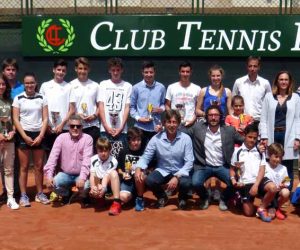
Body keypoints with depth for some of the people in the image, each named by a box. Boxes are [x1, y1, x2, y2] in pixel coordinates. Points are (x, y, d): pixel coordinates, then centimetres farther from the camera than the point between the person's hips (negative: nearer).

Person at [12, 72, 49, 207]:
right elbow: (15, 119, -4)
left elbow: (45, 119, 2)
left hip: (38, 134, 2)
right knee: (24, 167, 2)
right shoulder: (18, 98, 0)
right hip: (23, 134, -2)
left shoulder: (41, 98, 4)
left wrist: (40, 136, -8)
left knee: (39, 166, 7)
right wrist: (25, 136, -11)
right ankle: (23, 196, 8)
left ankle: (40, 194, 17)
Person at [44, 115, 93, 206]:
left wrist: (82, 178, -32)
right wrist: (49, 175, -24)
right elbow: (53, 157, -11)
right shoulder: (61, 137, -3)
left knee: (85, 186, -32)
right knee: (53, 184, -25)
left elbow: (87, 160, -19)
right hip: (65, 174, 2)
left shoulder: (87, 138, -9)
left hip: (80, 175, -2)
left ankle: (85, 196, 9)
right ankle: (66, 194, 12)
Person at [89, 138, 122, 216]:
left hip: (108, 183, 0)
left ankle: (117, 203, -35)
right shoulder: (93, 159, -7)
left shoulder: (113, 161, -14)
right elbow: (92, 175, -16)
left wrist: (103, 187, -43)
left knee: (114, 173, -33)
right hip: (98, 183, 0)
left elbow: (107, 175, -24)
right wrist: (93, 187, -36)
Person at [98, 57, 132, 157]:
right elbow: (101, 106, 4)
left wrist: (121, 127, -6)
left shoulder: (127, 86, 5)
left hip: (121, 130, -1)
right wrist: (106, 126, -5)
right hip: (105, 129, 1)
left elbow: (127, 108, 2)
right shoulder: (103, 84, 8)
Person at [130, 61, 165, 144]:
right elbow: (132, 107, 3)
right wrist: (138, 118, -11)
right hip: (140, 127, -1)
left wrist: (161, 109, -6)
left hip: (156, 127, 1)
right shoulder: (136, 88, -1)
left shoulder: (161, 87, 4)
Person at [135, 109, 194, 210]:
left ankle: (182, 198, 9)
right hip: (162, 171, 1)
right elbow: (146, 157, -7)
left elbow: (189, 162, -13)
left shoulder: (186, 139, -12)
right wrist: (138, 168, -29)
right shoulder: (156, 139, -10)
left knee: (187, 183, -33)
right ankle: (162, 197, 9)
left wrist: (176, 177, -27)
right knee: (149, 181, -28)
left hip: (179, 172, -1)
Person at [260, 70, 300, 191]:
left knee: (287, 167, 4)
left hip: (288, 137, 0)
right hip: (272, 136, 0)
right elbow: (264, 118, 4)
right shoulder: (269, 96, 7)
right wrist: (264, 137, -4)